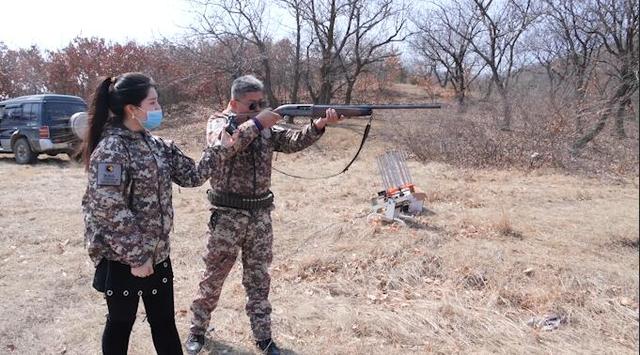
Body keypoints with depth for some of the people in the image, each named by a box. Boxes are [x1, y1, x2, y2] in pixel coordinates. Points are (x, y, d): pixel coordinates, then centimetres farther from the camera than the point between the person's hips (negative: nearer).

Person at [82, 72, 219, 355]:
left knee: (164, 321, 17)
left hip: (157, 253, 7)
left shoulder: (156, 145, 5)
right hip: (122, 259, -7)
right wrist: (136, 257, -19)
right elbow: (110, 210, -21)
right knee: (120, 324, 14)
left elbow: (192, 175, 8)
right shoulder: (110, 149, -18)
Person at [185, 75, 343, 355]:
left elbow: (294, 141, -4)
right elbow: (224, 146, -27)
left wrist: (320, 124, -20)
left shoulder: (266, 127, 7)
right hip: (227, 215, -4)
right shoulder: (218, 122, -5)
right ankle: (197, 330, 29)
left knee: (259, 278, 12)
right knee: (213, 276, 9)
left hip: (260, 214, 4)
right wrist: (257, 123, -27)